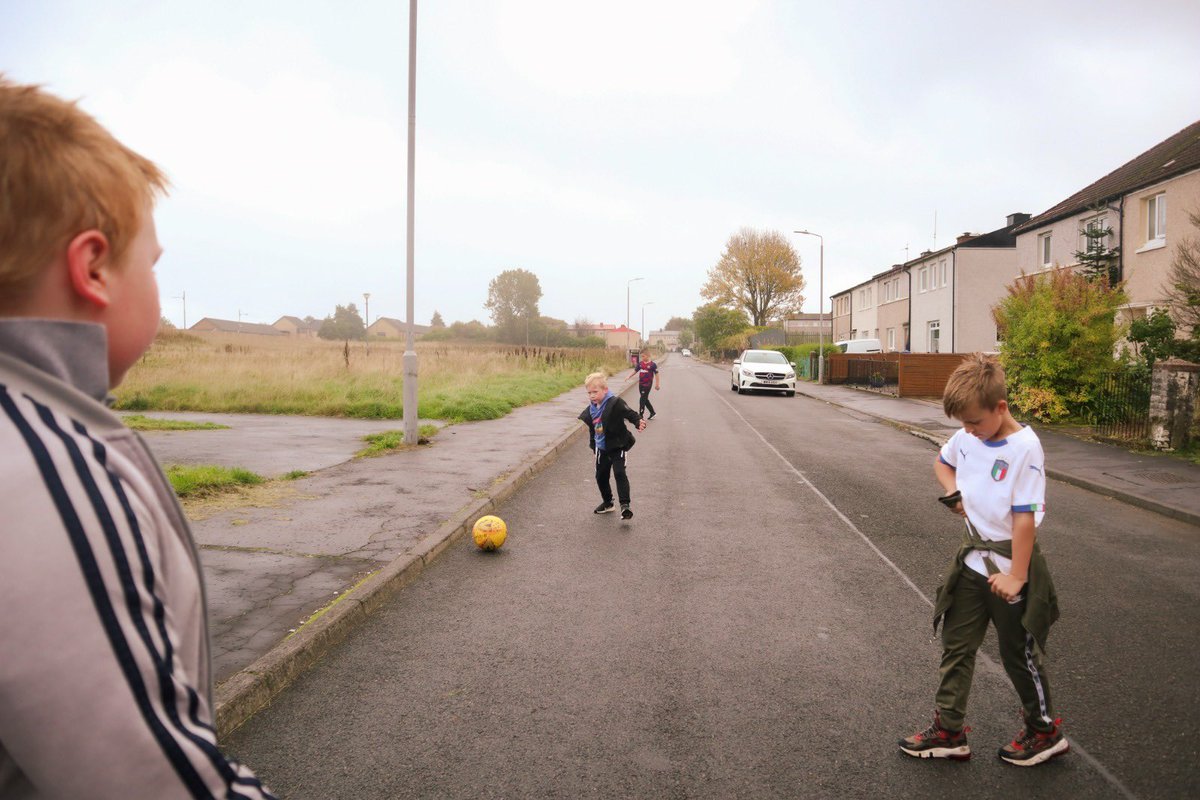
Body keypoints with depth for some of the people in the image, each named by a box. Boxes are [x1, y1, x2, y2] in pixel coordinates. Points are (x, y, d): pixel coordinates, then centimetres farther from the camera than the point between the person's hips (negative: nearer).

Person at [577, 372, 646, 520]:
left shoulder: (615, 403, -18)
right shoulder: (591, 410, 2)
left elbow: (630, 414, -22)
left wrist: (639, 422, -42)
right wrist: (593, 445, 19)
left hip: (618, 446, -7)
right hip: (602, 449, 7)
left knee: (620, 473, -19)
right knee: (601, 476, 14)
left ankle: (625, 504, -18)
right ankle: (607, 502, 34)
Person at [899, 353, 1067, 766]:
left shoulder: (1024, 448, -21)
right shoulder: (967, 437, -1)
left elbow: (1025, 517, -22)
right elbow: (942, 462, 21)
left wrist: (1016, 576, -20)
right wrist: (955, 492, 1)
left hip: (1010, 563, -7)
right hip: (973, 557, 7)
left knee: (1019, 654, 10)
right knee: (956, 646, 11)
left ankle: (1045, 731, 32)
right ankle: (948, 731, 22)